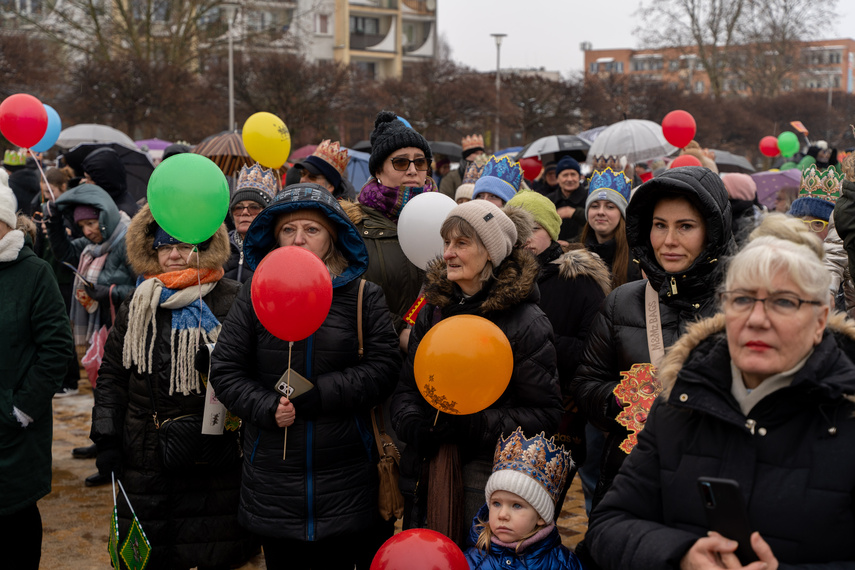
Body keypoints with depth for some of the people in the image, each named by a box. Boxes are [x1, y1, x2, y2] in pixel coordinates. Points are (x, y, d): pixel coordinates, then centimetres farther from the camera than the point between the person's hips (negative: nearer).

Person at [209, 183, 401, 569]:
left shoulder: (363, 296, 1)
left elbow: (383, 368, -8)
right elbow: (225, 370, 3)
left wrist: (315, 395, -16)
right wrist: (268, 407, -13)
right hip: (273, 477, 1)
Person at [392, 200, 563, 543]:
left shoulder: (525, 323, -10)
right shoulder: (432, 310, 6)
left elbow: (544, 414, -11)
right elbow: (407, 387, 14)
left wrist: (470, 426, -19)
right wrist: (413, 424, -7)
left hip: (491, 475, -5)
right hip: (427, 473, 5)